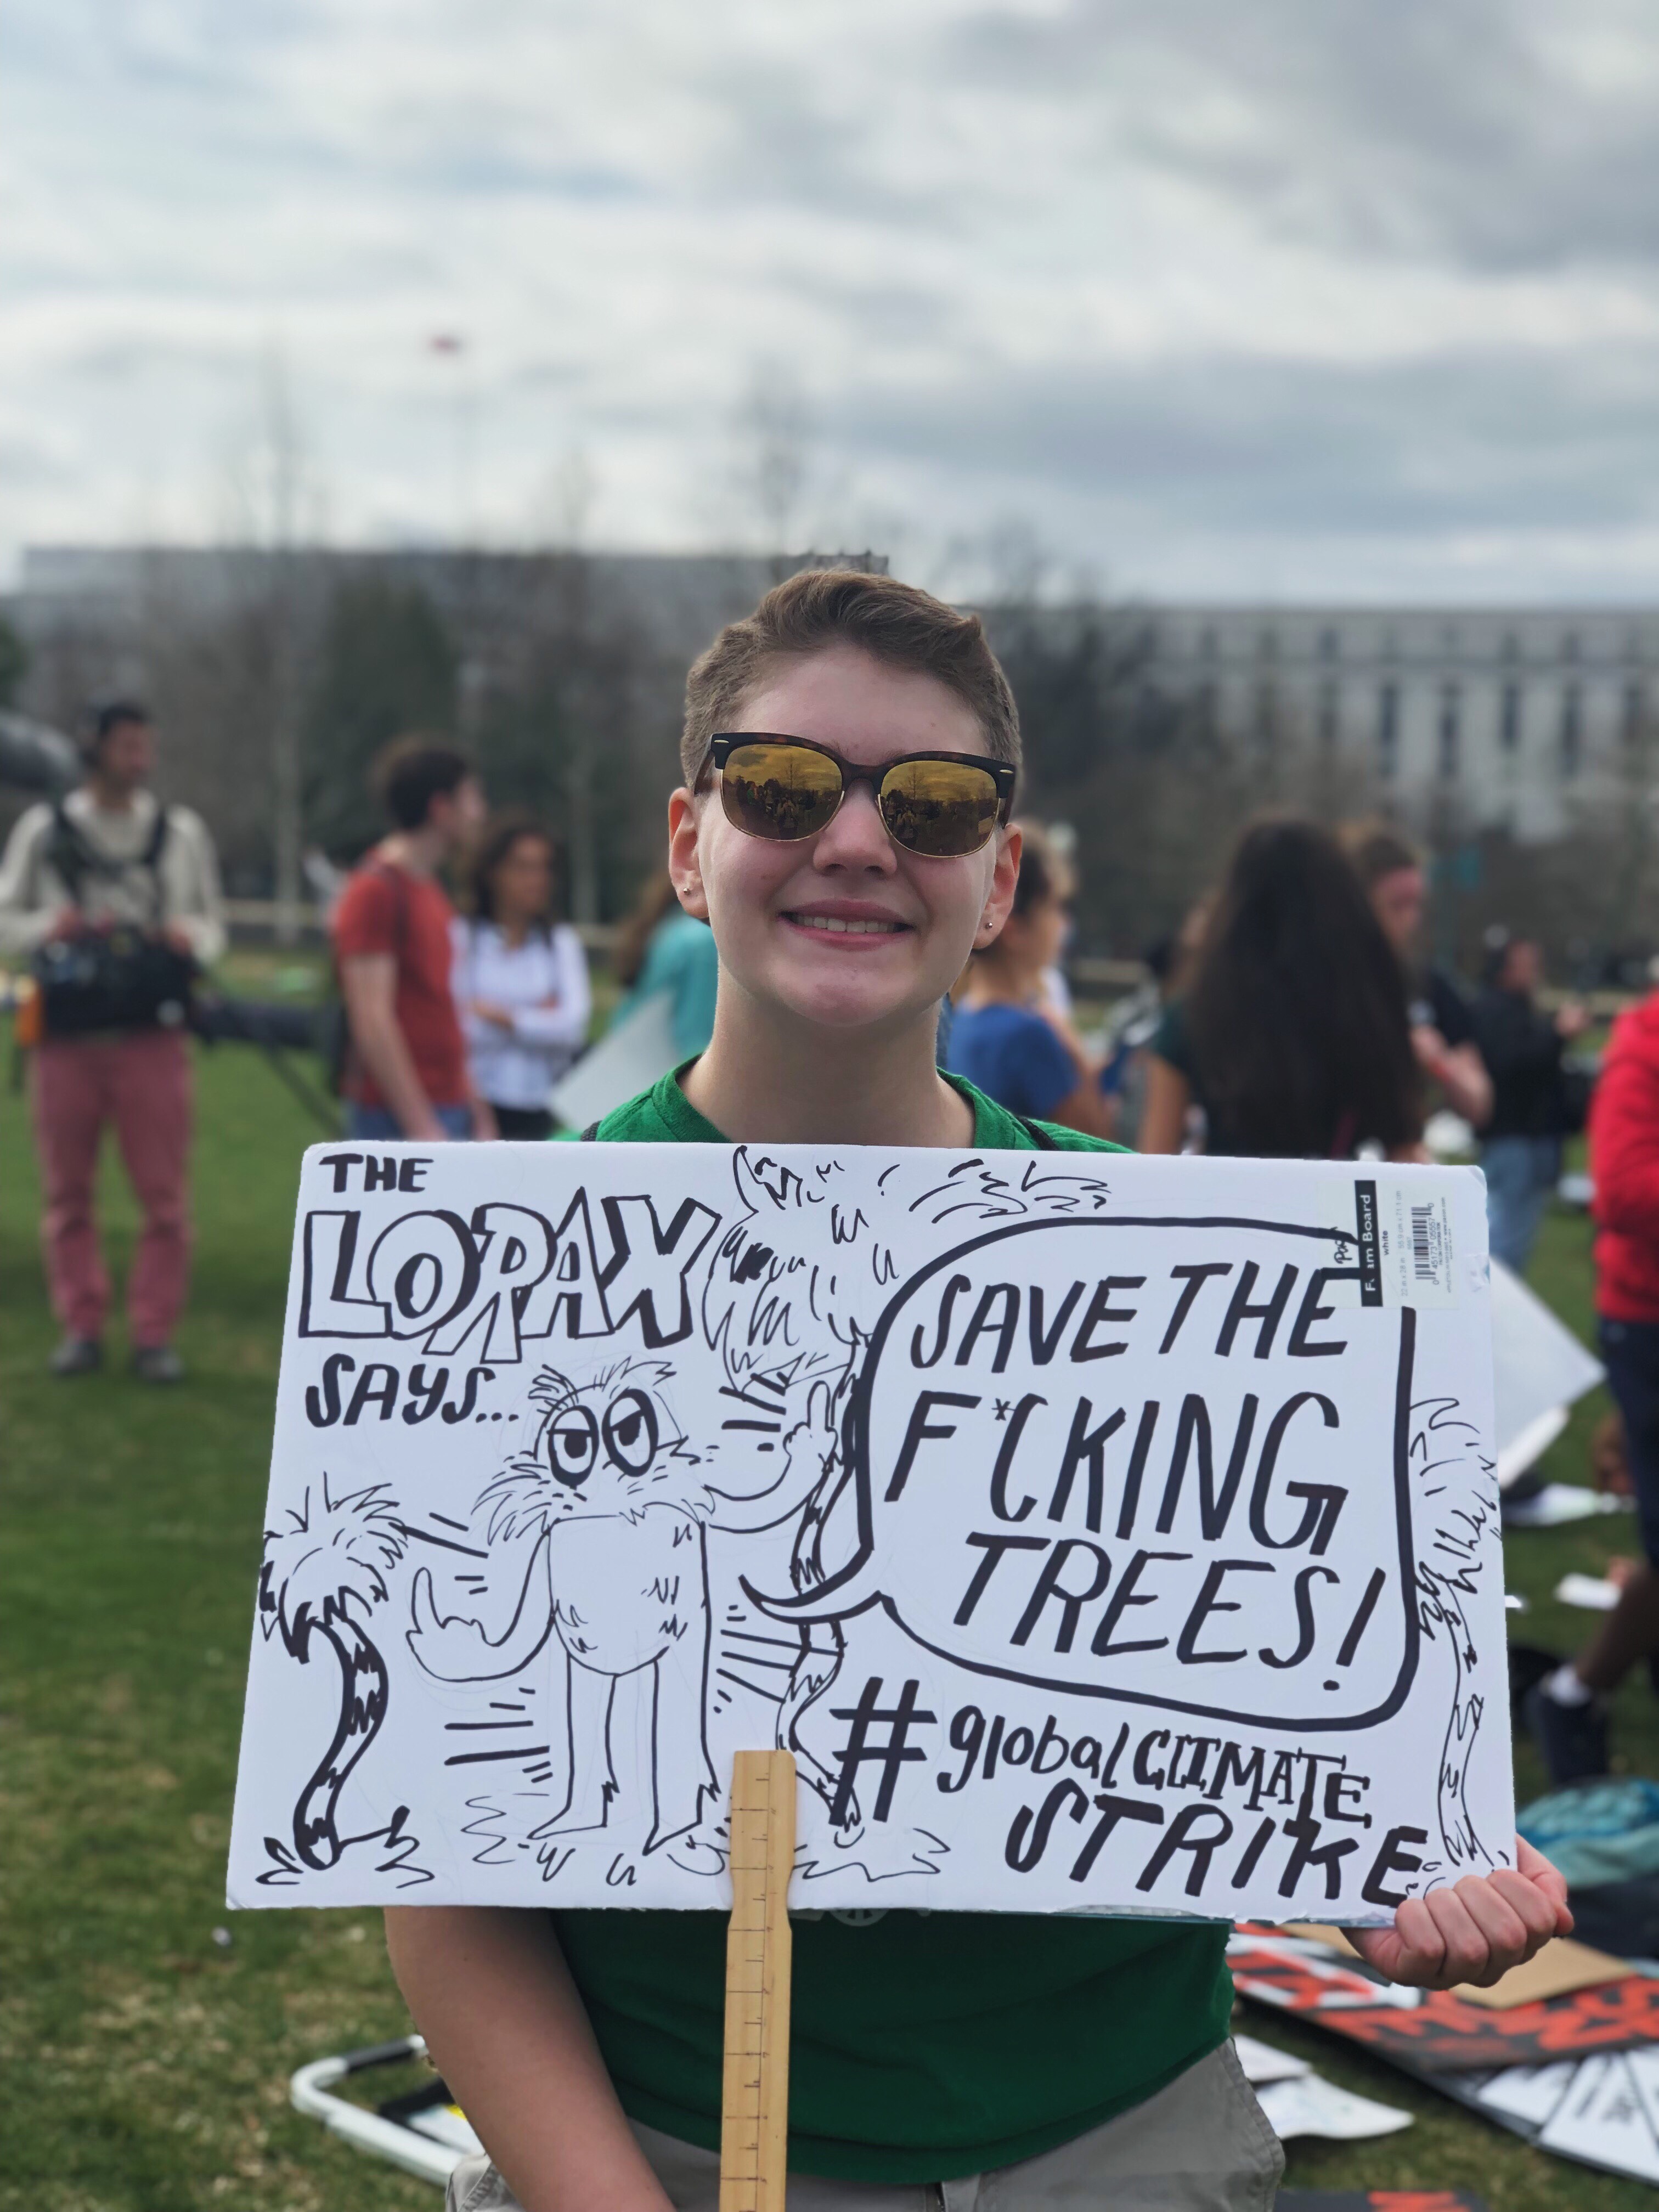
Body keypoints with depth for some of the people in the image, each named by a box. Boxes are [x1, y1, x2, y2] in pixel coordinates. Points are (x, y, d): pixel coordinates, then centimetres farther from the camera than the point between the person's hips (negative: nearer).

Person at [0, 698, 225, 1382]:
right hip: (67, 1036, 0)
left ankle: (154, 1332, 4)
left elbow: (212, 923, 14)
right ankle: (81, 1326, 14)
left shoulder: (182, 831, 8)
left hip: (152, 1036, 0)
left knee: (164, 1194, -4)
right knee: (67, 1191, 4)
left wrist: (191, 936, -8)